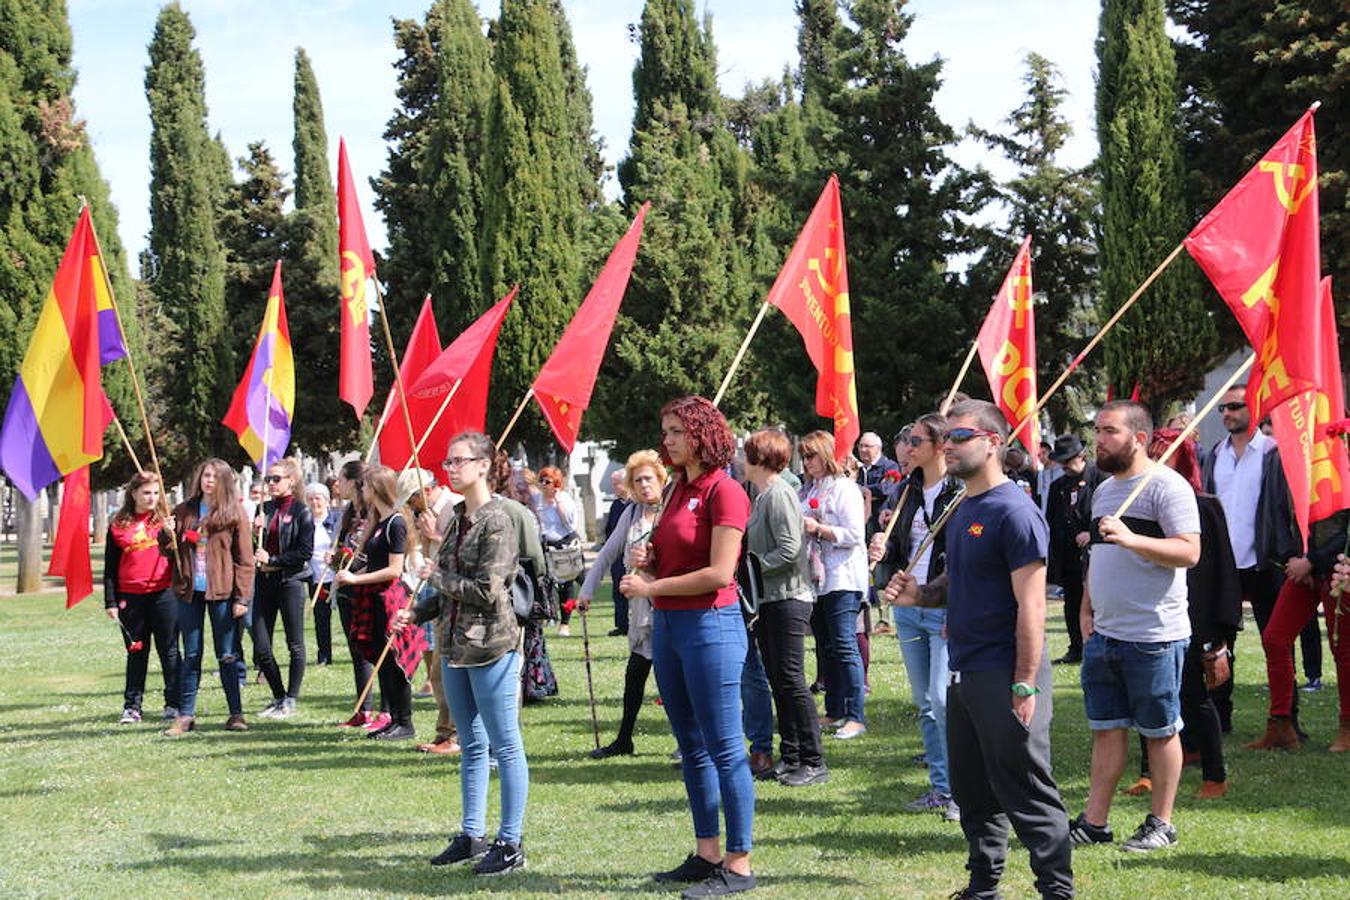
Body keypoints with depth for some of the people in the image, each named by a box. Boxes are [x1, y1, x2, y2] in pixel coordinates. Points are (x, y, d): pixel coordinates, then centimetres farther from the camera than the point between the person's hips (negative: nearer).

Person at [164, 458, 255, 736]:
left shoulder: (234, 513, -1)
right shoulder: (183, 511, 10)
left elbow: (244, 559, -3)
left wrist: (242, 597, -9)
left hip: (221, 592, -3)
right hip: (189, 591, 3)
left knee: (227, 656, 2)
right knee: (191, 655, 7)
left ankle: (236, 714, 9)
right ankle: (185, 715, 11)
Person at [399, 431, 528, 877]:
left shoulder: (496, 521, -14)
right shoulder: (458, 518, 12)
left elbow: (486, 591, -20)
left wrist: (436, 576, -8)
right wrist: (418, 612, 7)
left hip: (490, 647, -9)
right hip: (455, 646, 9)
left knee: (505, 746, -1)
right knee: (471, 745, 16)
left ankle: (511, 843, 4)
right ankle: (472, 835, 25)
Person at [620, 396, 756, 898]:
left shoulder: (724, 491, -11)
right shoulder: (678, 489, 14)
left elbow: (719, 573, -18)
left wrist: (652, 587, -14)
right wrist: (648, 561, 3)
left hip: (710, 624, -9)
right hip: (667, 624, 9)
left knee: (724, 748, -4)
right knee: (691, 746, 13)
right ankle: (706, 854, 22)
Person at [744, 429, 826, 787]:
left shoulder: (779, 494, -14)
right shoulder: (760, 496, 14)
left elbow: (789, 550, -21)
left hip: (787, 597, -10)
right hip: (766, 599, 10)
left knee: (791, 679, -8)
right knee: (777, 680, 12)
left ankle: (814, 762, -4)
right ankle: (790, 756, 18)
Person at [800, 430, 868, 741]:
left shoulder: (845, 489, -7)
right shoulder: (808, 492, 16)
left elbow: (854, 535, -15)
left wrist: (818, 529, -18)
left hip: (843, 578, -8)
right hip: (817, 578, 8)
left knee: (844, 646, -11)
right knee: (826, 647, 11)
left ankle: (856, 717, -10)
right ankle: (835, 712, 18)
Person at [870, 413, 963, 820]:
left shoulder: (960, 492, -10)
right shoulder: (911, 491, 13)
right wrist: (883, 552, -1)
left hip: (946, 610, -8)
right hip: (908, 608, 8)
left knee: (942, 699, -11)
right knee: (924, 704, 11)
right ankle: (940, 787, 19)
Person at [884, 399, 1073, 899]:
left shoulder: (1014, 512, -14)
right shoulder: (961, 510, 13)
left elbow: (1031, 605, -18)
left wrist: (1024, 686, -22)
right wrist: (920, 595, 3)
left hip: (1003, 675, -9)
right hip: (963, 671, 9)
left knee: (1026, 793, -4)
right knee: (972, 794, 16)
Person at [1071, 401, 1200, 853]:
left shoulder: (1166, 486, -11)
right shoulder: (1104, 489, 15)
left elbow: (1189, 551, -21)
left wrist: (1132, 539, -30)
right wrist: (1086, 610, 17)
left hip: (1154, 636, -8)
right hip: (1104, 633, 8)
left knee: (1160, 731, 4)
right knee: (1106, 728, 11)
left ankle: (1160, 823, 14)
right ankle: (1094, 821, 15)